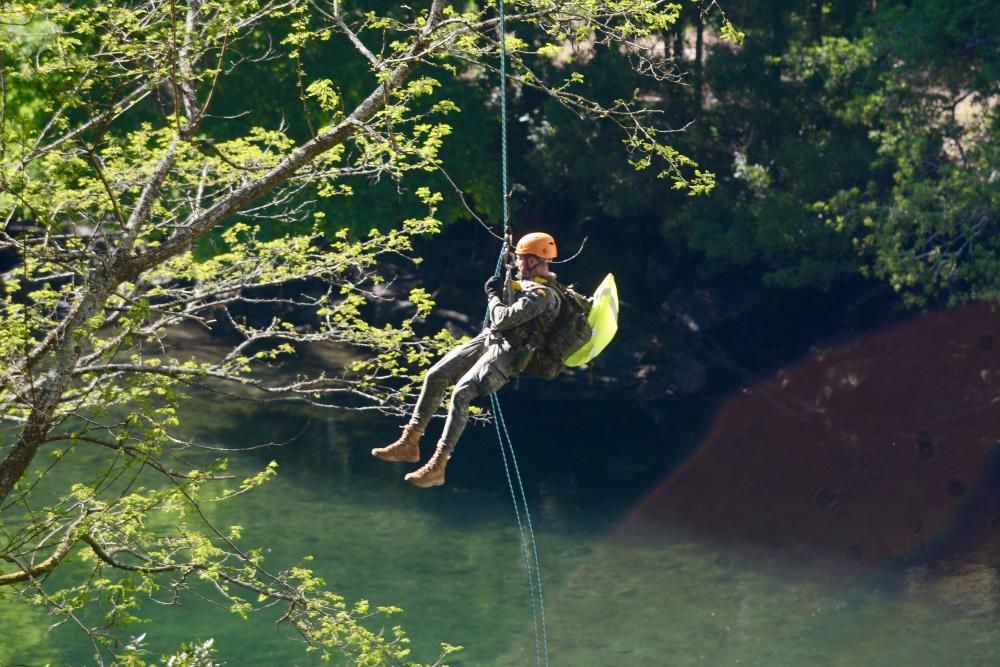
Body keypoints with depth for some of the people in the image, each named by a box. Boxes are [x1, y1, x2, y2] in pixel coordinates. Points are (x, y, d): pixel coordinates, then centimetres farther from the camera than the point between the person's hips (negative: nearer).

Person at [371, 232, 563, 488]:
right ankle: (409, 443, 8)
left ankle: (437, 466, -24)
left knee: (461, 394, -26)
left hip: (505, 352, -10)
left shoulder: (543, 295, -20)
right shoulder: (531, 283, 11)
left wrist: (494, 295, -7)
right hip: (488, 339, 10)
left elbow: (502, 320, -24)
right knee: (435, 376, 2)